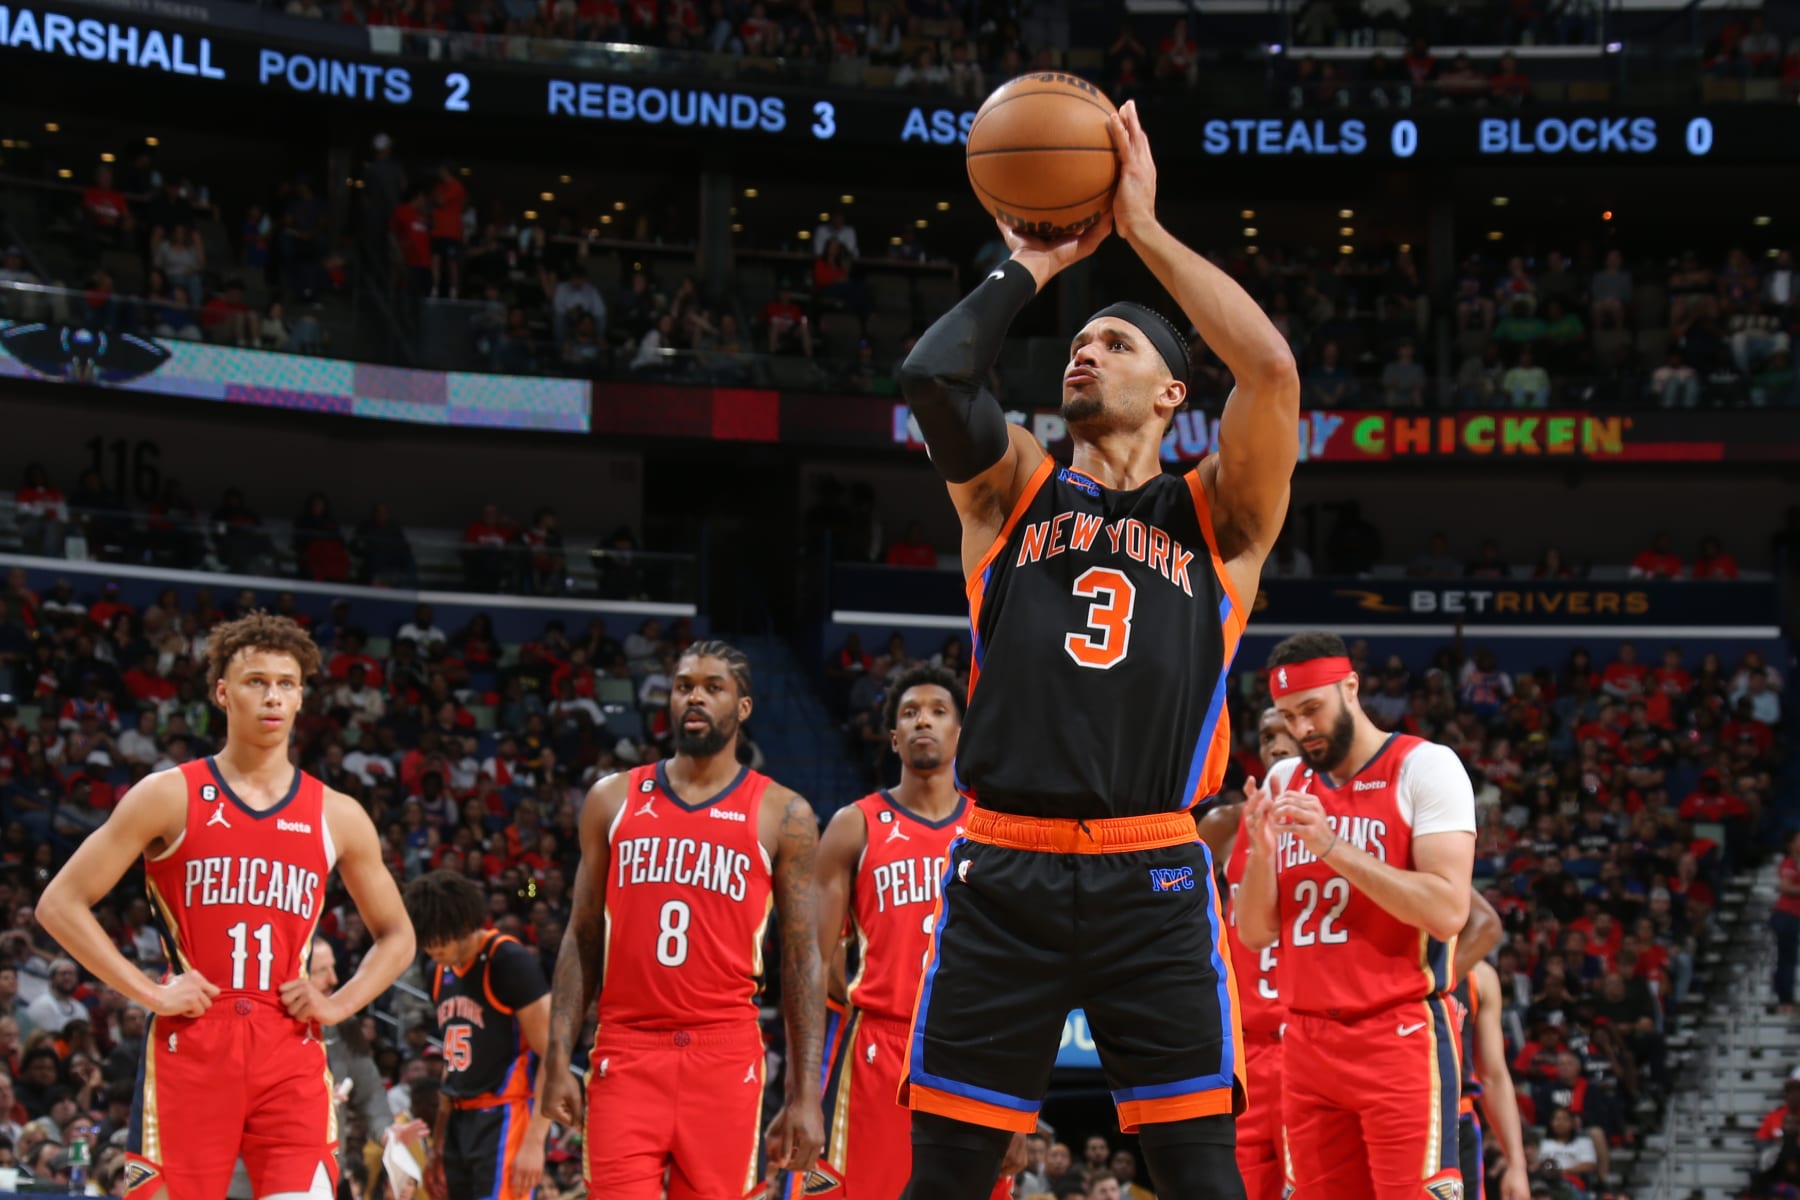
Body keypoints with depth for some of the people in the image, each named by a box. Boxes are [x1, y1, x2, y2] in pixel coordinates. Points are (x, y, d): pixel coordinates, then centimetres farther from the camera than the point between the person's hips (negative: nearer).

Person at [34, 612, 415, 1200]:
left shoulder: (337, 816, 11)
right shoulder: (171, 797, 2)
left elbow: (396, 938, 23)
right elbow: (60, 904, 0)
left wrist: (338, 1004, 5)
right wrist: (150, 993, -8)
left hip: (290, 1053, 2)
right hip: (189, 1046, -2)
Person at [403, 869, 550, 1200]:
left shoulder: (511, 962, -12)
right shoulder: (441, 971, 13)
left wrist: (534, 1141, -21)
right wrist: (439, 1141, 22)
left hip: (504, 1119, -8)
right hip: (461, 1120, 8)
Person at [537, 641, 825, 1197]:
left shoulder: (782, 815, 4)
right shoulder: (613, 800, 10)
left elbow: (804, 961, 2)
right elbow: (582, 939, 12)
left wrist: (806, 1094, -5)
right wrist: (557, 1058, 2)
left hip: (724, 1057, -1)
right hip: (626, 1051, 1)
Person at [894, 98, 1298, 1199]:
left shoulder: (1216, 516, 11)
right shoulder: (1014, 488, 15)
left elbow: (1273, 366, -5)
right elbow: (933, 374, -5)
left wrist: (1145, 231, 1)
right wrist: (1031, 266, 8)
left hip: (1153, 880, -1)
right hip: (1004, 873, 1)